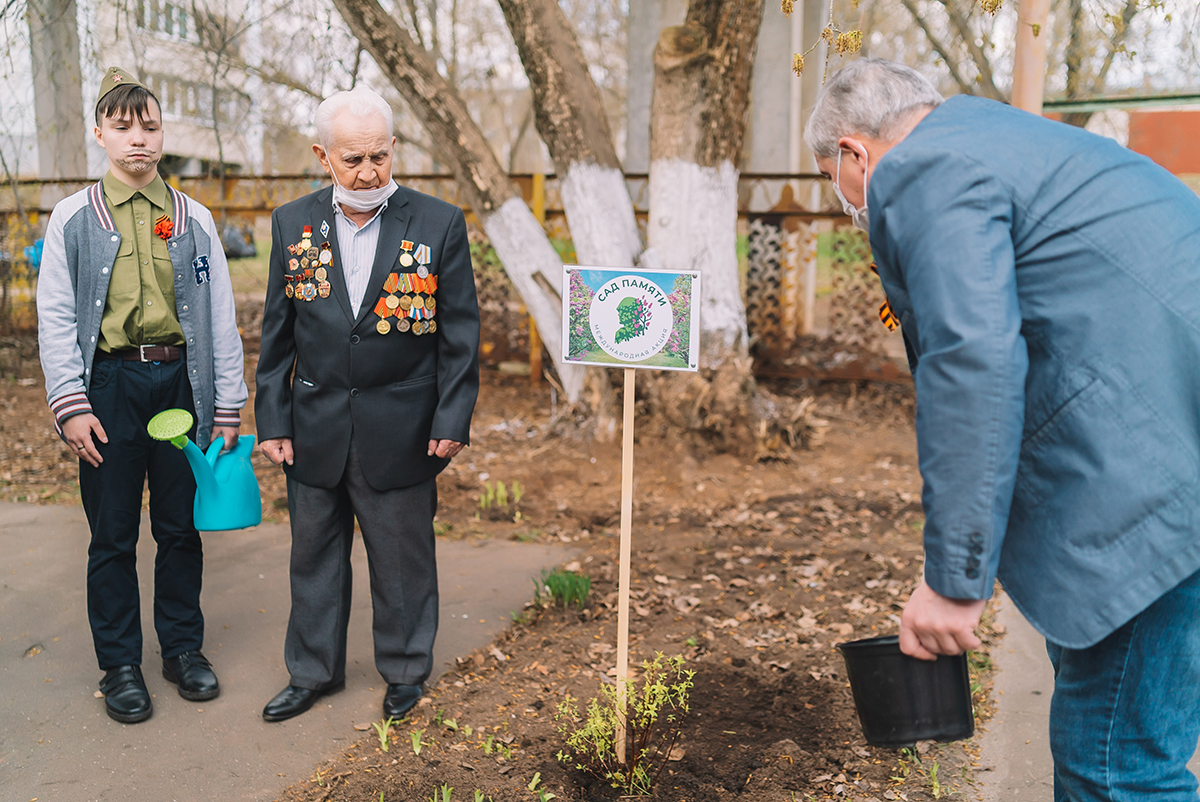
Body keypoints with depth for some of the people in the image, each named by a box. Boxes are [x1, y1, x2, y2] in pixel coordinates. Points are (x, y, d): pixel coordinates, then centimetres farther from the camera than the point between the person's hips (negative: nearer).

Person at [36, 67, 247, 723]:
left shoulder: (193, 219, 7)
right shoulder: (73, 219, 3)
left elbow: (221, 317, 7)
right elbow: (55, 319, 1)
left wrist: (228, 405, 3)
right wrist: (71, 406, -8)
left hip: (181, 380, 1)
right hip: (110, 382, -1)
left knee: (180, 527, 10)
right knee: (113, 534, 6)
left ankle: (183, 648, 26)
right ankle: (120, 663, 21)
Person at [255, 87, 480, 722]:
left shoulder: (440, 224, -7)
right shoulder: (292, 224, 1)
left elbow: (460, 333, -4)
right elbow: (277, 331, 6)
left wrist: (452, 421, -8)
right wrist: (273, 420, 3)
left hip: (400, 431, -2)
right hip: (315, 431, 3)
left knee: (403, 561, 12)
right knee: (314, 557, 16)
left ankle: (405, 669, 33)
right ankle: (314, 671, 36)